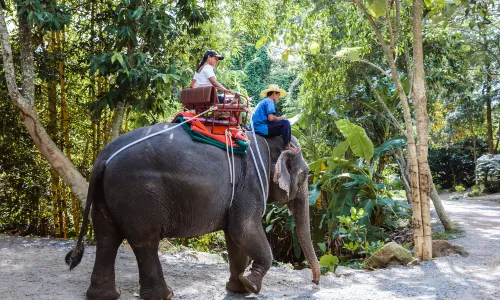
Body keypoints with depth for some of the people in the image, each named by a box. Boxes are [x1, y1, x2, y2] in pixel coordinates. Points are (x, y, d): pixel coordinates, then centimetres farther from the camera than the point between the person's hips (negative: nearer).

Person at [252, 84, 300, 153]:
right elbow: (271, 118, -20)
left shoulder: (262, 102, 25)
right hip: (263, 128, -10)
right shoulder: (269, 101, -5)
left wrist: (277, 119, 15)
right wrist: (279, 118, 0)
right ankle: (287, 146, -14)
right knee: (286, 123, -16)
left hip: (257, 128, 10)